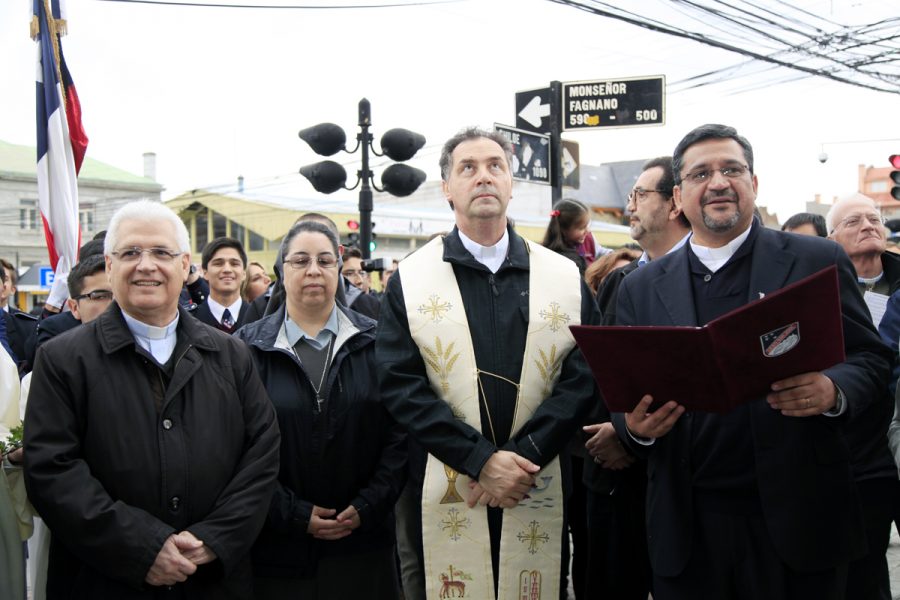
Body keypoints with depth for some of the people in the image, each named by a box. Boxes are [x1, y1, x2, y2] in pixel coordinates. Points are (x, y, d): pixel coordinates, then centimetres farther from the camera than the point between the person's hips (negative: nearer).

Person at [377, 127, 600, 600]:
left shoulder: (565, 276, 5)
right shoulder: (410, 278, 1)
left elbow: (583, 378, -2)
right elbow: (400, 384, -6)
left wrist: (522, 456, -14)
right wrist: (481, 460, -15)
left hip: (541, 489, 1)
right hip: (449, 489, -1)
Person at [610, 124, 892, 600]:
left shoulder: (817, 261, 2)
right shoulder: (641, 287, 7)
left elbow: (870, 359, 2)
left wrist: (833, 390, -19)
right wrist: (634, 424, -13)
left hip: (796, 518, -1)